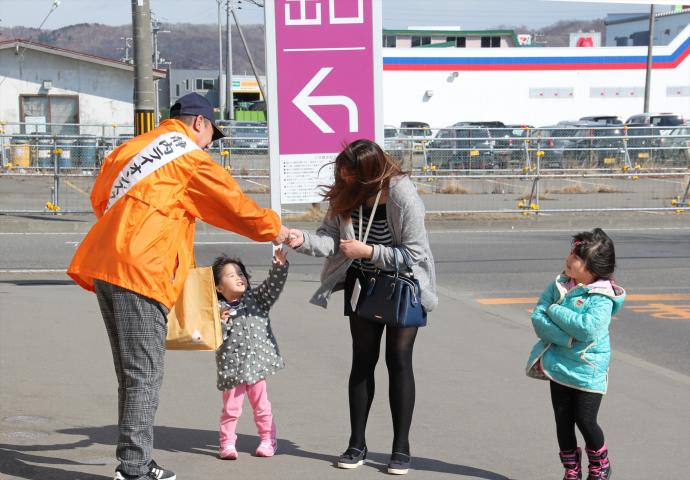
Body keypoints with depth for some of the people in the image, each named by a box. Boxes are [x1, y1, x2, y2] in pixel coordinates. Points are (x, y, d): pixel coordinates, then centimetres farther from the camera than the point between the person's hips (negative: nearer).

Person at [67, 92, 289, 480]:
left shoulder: (129, 148, 20)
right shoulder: (191, 159, -1)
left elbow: (100, 198, 25)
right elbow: (235, 205, 4)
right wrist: (273, 229, 20)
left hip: (105, 268, 8)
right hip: (141, 272, -8)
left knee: (132, 374, 14)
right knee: (144, 375, -5)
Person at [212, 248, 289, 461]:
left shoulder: (256, 298, 4)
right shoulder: (218, 309, -5)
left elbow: (273, 286, -9)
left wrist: (280, 267, -23)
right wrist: (221, 322, -25)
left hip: (257, 363, 2)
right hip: (232, 367, -2)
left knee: (261, 405, 11)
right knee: (231, 408, 4)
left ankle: (267, 440, 23)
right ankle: (227, 443, 15)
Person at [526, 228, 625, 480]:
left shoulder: (602, 297, -14)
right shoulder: (558, 285, 1)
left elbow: (587, 327, -29)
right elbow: (537, 318, -6)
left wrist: (555, 310, -19)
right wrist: (565, 338, -20)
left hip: (588, 369, -4)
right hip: (559, 364, 5)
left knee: (585, 420, -2)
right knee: (563, 419, 8)